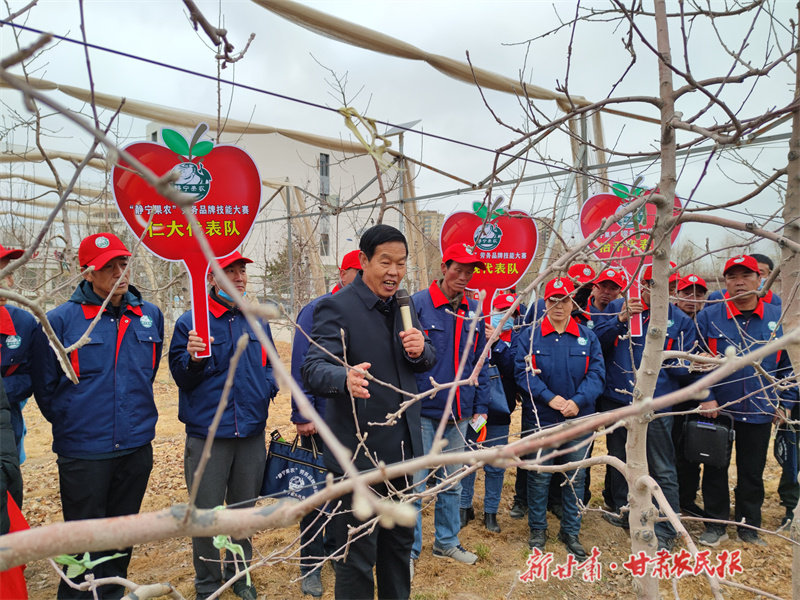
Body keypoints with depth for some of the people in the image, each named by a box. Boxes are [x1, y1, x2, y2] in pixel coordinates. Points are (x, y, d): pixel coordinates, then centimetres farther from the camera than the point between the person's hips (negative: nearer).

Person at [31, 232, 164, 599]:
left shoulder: (150, 316, 2)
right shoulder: (60, 321, -10)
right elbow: (45, 388, 0)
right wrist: (71, 421, 5)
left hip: (137, 447, 4)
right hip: (83, 452, -4)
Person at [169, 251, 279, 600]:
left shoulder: (258, 322, 8)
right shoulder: (191, 322, -7)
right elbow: (181, 378, -6)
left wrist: (268, 386, -1)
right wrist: (193, 358, -26)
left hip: (252, 432, 4)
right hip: (208, 435, -4)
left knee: (244, 509, 18)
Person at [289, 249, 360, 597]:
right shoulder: (317, 311, -10)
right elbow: (301, 366, -12)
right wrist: (302, 416, -14)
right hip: (322, 421, -5)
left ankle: (334, 544, 36)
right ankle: (311, 563, 20)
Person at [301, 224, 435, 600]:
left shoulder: (405, 305, 7)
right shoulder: (337, 307, -15)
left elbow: (427, 362, 12)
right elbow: (314, 368, -26)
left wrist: (421, 349, -12)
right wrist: (345, 378, -48)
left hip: (401, 448, 7)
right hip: (359, 451, -7)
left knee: (401, 541, 23)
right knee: (358, 555, 5)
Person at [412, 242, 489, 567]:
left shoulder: (474, 311, 7)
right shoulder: (418, 304, -10)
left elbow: (479, 363, 12)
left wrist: (481, 407, 9)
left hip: (459, 412, 5)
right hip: (422, 410, -5)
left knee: (452, 481, 18)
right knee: (415, 483, 3)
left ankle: (447, 541, 35)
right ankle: (410, 549, 20)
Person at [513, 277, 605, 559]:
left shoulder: (587, 336, 4)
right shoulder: (529, 336, -3)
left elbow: (597, 373, -2)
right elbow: (523, 372, -9)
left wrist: (578, 401, -17)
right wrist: (550, 398, -20)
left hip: (578, 420, 2)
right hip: (540, 419, -2)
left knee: (575, 476, 12)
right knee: (539, 476, 8)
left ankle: (571, 531, 28)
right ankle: (537, 529, 26)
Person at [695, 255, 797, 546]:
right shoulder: (708, 317, -7)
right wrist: (706, 397, -11)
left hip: (760, 411, 2)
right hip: (718, 410, -1)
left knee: (753, 472, 15)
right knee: (715, 470, 10)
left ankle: (749, 526, 32)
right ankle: (716, 526, 26)